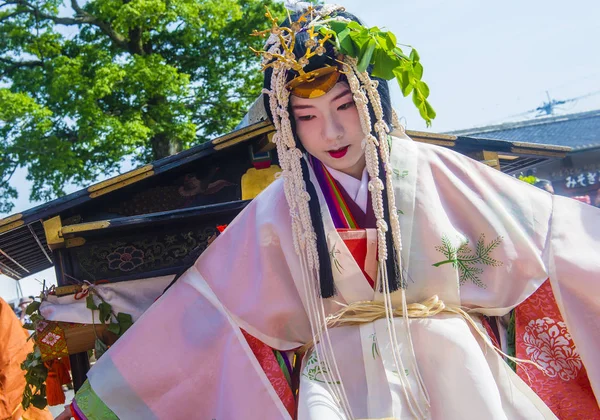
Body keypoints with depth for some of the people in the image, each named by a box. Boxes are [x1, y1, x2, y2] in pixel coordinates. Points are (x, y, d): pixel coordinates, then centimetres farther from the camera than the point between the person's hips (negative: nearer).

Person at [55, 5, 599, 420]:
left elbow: (551, 232, 4)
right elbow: (199, 314, 7)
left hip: (451, 367, 1)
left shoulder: (428, 171, 0)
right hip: (342, 376, 0)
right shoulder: (282, 207, 3)